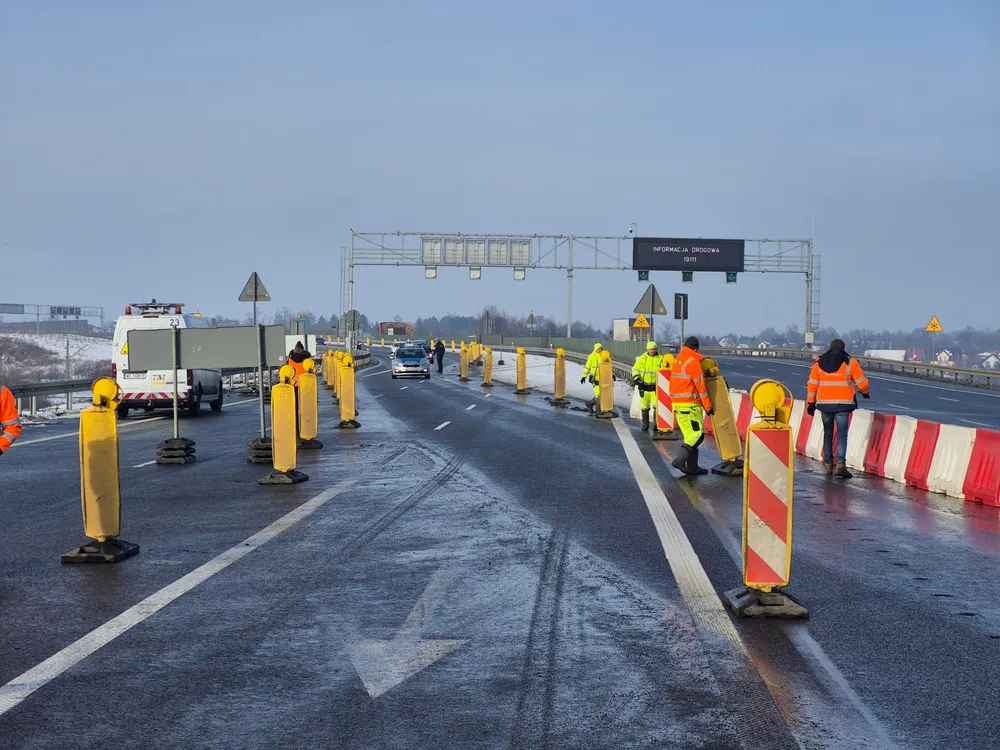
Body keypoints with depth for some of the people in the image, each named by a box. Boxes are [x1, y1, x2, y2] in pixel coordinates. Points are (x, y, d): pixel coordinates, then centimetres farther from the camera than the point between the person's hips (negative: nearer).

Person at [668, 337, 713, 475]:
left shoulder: (677, 360, 12)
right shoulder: (693, 362, -14)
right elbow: (700, 386, -12)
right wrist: (708, 406, -6)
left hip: (677, 403, 9)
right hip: (690, 405, -9)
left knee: (690, 435, 12)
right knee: (698, 434, -7)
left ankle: (692, 466, 12)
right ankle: (680, 460, -16)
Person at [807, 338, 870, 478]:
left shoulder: (819, 363, 8)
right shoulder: (850, 362, 0)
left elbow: (812, 384, 7)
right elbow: (861, 382, 3)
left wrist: (810, 403, 13)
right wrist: (865, 392, 23)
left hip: (824, 404, 3)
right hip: (843, 404, -3)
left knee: (828, 434, 15)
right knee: (842, 435, -5)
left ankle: (828, 464, 17)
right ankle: (840, 465, -19)